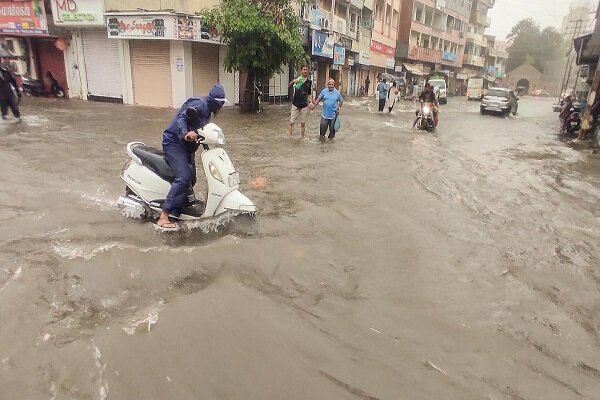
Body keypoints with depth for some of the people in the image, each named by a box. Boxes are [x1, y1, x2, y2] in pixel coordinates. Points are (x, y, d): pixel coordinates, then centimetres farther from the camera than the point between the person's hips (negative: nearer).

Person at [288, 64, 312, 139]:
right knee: (292, 122, -1)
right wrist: (293, 81, -38)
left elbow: (308, 94, 13)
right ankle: (290, 137, 8)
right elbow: (288, 86, -17)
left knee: (303, 123, 8)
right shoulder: (297, 79, -4)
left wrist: (308, 105, 11)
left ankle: (302, 137, 19)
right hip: (295, 104, -2)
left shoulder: (309, 82, 5)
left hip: (304, 105, 3)